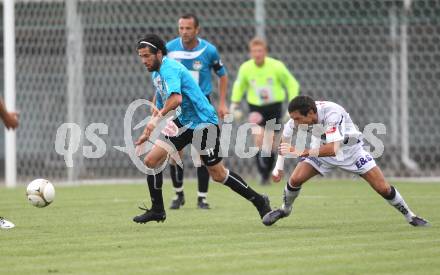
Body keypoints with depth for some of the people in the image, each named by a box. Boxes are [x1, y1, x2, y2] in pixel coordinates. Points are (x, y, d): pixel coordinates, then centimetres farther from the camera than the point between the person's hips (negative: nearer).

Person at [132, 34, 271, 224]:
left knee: (218, 175, -3)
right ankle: (157, 210, 6)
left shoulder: (169, 69, -20)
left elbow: (175, 99, -38)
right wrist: (147, 133, 19)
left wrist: (157, 118, -34)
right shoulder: (156, 74, 12)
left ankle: (259, 201, 12)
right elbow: (160, 107, 24)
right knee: (151, 161, -3)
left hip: (202, 122, -9)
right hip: (182, 123, 9)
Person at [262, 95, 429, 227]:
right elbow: (285, 137, -3)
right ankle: (285, 210, 15)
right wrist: (279, 167, 0)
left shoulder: (331, 113, -40)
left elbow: (333, 149, -49)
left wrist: (301, 152, -53)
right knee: (295, 179, -15)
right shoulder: (298, 115, -24)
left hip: (350, 150, -4)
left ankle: (410, 216, 13)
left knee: (383, 188, -9)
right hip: (321, 150, 4)